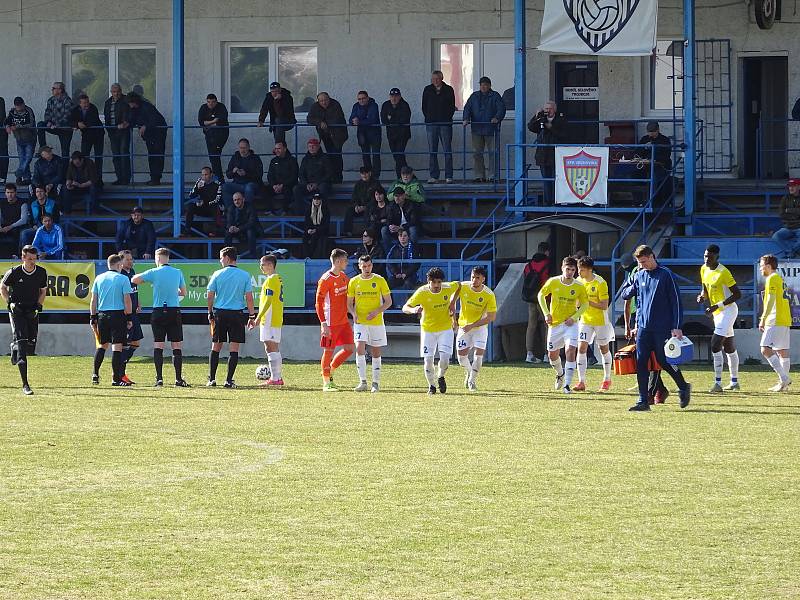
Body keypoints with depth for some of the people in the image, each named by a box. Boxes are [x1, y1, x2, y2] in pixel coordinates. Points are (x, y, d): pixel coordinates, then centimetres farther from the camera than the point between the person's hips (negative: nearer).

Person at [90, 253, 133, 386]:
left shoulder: (99, 278, 8)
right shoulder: (123, 279, -5)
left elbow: (93, 300, 9)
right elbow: (127, 300, -7)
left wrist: (93, 317, 14)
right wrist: (129, 318, -1)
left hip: (102, 315, 4)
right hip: (118, 314, -4)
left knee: (102, 345, 17)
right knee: (117, 346, -3)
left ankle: (95, 374, 13)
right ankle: (116, 379, -5)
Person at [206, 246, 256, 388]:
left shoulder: (217, 274, -1)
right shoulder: (245, 275, -1)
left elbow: (210, 296, 1)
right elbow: (249, 297, -2)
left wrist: (210, 314, 12)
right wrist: (252, 316, 4)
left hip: (219, 313, 1)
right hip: (237, 314, -1)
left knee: (216, 347, 10)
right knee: (234, 348, 2)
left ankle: (212, 379, 9)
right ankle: (229, 380, -2)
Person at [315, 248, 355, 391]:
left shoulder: (344, 277, 8)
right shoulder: (325, 280, -15)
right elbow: (318, 303, -14)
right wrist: (323, 324, -19)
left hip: (344, 320, 8)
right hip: (331, 323, -8)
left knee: (350, 348, 5)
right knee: (329, 351, 0)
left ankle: (330, 371, 22)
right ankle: (326, 383, 9)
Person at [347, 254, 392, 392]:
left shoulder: (380, 281, -2)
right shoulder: (354, 282, 3)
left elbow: (388, 302, 1)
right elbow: (349, 303, 10)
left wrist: (377, 311, -15)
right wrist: (353, 313, -11)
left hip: (377, 322, 0)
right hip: (360, 322, 0)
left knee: (376, 353, 5)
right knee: (359, 349, -16)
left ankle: (376, 383, 15)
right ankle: (363, 382, -13)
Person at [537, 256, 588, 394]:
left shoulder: (579, 286, -8)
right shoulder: (553, 282, -8)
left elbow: (585, 304, 4)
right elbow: (541, 295, 7)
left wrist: (574, 318, -10)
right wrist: (546, 313, -2)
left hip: (571, 324, -2)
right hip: (554, 323, 2)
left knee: (571, 351, -19)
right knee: (552, 354, 10)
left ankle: (567, 384, -15)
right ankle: (560, 373, 44)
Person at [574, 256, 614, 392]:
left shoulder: (600, 283, -19)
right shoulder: (579, 281, -1)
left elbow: (604, 306, -20)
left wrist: (588, 302, -25)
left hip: (601, 321, -4)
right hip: (585, 320, 4)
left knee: (604, 349, 11)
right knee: (582, 348, -10)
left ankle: (607, 379, 28)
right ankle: (581, 382, -9)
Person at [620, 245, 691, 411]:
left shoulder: (665, 275, -6)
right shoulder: (638, 276, 11)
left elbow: (676, 301, -7)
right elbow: (624, 294, 22)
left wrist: (676, 327, -12)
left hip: (662, 328, -5)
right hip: (643, 327, 5)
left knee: (663, 360, 0)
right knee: (641, 363, -2)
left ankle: (684, 387, 24)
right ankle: (643, 401, 0)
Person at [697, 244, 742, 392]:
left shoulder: (723, 272, -19)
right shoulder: (704, 270, 6)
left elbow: (737, 294, -18)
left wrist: (717, 306, -23)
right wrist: (702, 297, -3)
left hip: (728, 310, -9)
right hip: (717, 313, 9)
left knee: (715, 344, -17)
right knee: (729, 347, 16)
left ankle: (718, 383, -17)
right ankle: (734, 382, 25)